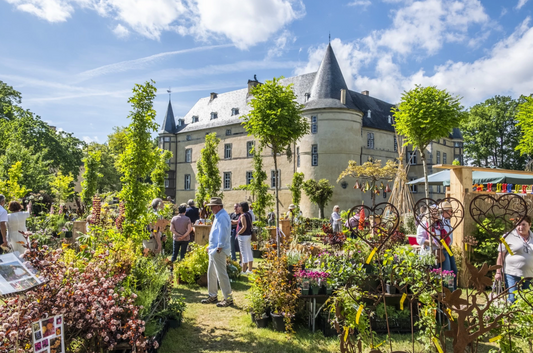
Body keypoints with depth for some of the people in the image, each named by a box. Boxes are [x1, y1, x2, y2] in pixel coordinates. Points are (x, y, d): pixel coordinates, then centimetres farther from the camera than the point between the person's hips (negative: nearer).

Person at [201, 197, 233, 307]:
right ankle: (212, 296, 27)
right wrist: (210, 246, 21)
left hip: (218, 251, -11)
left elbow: (223, 233, -24)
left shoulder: (222, 216, -16)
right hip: (213, 250, 11)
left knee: (221, 274, -6)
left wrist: (219, 247, -22)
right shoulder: (219, 216, 17)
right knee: (211, 273, 17)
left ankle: (228, 298, 2)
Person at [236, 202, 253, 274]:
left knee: (244, 253, -4)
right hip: (248, 235, 9)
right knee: (249, 252, 12)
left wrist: (238, 233, -14)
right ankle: (250, 269, 20)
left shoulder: (243, 215, -17)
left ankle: (244, 271, 1)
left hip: (243, 236, -9)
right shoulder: (249, 214, 10)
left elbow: (244, 227, -24)